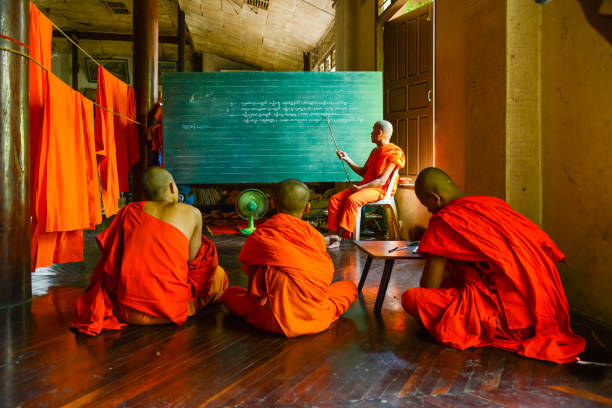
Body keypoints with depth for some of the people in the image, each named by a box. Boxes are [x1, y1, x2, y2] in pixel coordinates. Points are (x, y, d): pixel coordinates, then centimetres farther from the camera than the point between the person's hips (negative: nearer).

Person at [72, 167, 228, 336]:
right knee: (217, 274, 17)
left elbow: (111, 256, 11)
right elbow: (192, 259, 5)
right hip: (171, 311, -2)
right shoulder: (193, 213, 0)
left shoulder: (130, 210, 7)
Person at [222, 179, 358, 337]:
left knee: (229, 293, 20)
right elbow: (326, 274, 7)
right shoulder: (314, 235, -3)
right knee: (350, 286, 26)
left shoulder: (258, 237, -3)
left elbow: (252, 284, 3)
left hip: (275, 321, -1)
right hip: (316, 318, 1)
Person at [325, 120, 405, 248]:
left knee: (352, 199, -35)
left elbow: (382, 180, -16)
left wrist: (360, 187, -22)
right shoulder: (375, 151, 23)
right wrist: (347, 159, 20)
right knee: (335, 199, -12)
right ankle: (331, 235, -20)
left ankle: (340, 236, -32)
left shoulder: (393, 153, -6)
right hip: (365, 186, 9)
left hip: (379, 190, -8)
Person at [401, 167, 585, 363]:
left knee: (410, 297, -14)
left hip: (508, 317, -9)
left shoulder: (443, 220, -8)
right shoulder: (497, 204, 13)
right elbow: (544, 244, 25)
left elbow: (429, 287, -7)